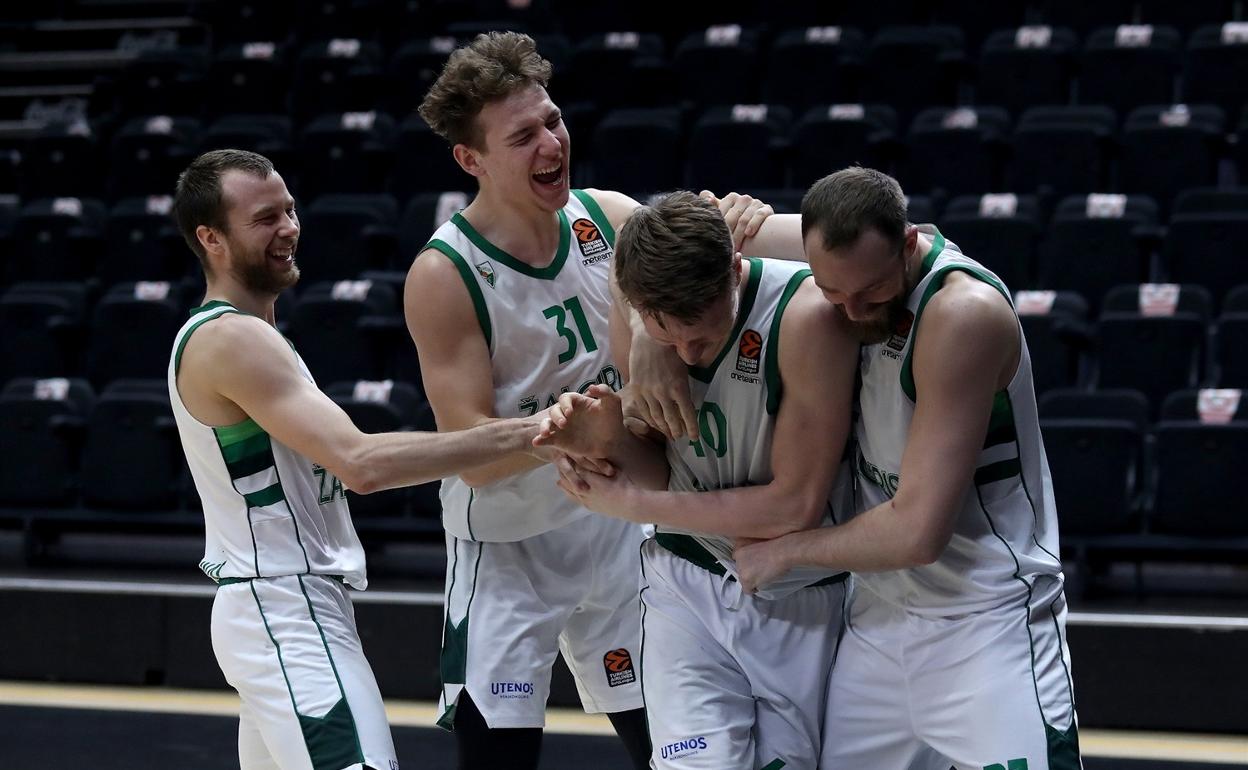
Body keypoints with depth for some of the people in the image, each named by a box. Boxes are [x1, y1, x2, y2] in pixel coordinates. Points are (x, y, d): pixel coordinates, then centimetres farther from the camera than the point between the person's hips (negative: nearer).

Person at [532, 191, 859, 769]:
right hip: (689, 585, 2)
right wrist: (606, 439, -21)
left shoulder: (807, 314, -26)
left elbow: (797, 505, -23)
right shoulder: (635, 318, -9)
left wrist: (634, 504, -18)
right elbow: (664, 476, 2)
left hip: (802, 597, -2)